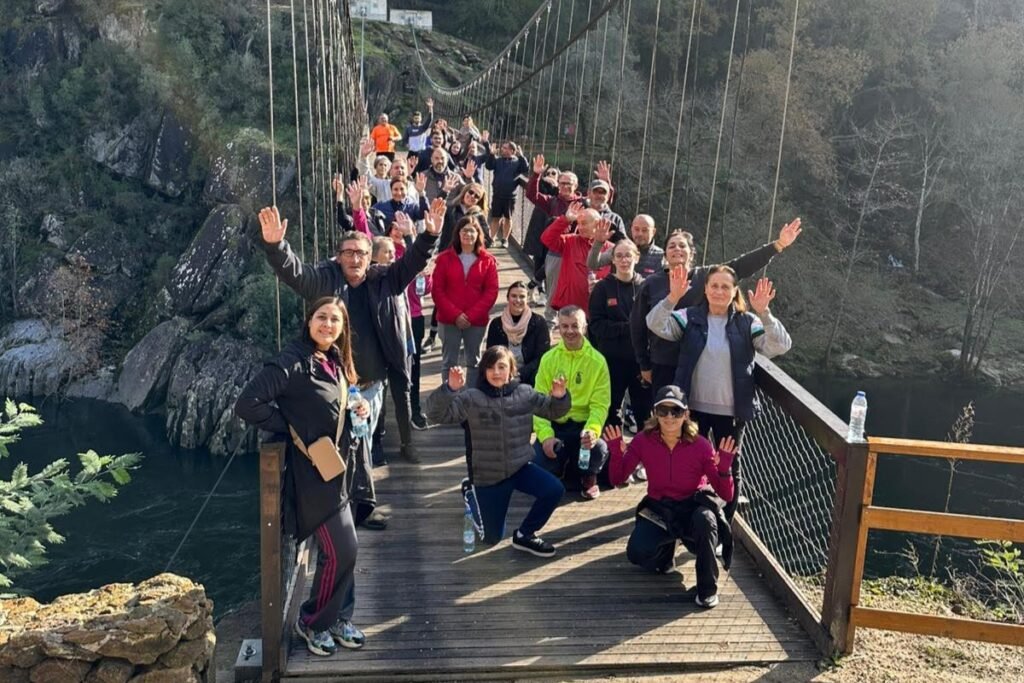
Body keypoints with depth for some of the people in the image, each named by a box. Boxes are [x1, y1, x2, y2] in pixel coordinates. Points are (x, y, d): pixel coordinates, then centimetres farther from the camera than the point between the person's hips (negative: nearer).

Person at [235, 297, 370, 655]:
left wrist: (356, 409, 2)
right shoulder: (292, 361, -20)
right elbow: (247, 404, -27)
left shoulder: (334, 361, 7)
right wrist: (291, 428, -18)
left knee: (339, 550, 17)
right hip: (315, 473, -9)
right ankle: (311, 622, 17)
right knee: (343, 550, -4)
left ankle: (338, 617, 33)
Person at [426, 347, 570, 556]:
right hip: (488, 475, -2)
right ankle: (473, 493, 39)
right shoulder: (472, 398, -14)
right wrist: (450, 389, -38)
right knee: (493, 537, 8)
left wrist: (559, 397, -15)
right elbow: (436, 414, -21)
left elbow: (552, 411, 8)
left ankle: (524, 534, 1)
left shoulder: (524, 393, -5)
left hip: (520, 467, 2)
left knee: (554, 490, -25)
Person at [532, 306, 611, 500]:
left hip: (583, 425, -1)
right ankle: (561, 468, 20)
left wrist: (593, 430, -27)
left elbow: (600, 404, -8)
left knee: (598, 448, -33)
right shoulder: (549, 359, -1)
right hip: (554, 425, 1)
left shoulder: (597, 361, -4)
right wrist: (545, 434, -19)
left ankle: (588, 477, 6)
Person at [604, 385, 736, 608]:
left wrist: (724, 469, -33)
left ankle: (707, 588, -14)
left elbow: (726, 495, -13)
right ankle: (666, 550, 15)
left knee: (705, 518, -38)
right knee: (638, 552, -26)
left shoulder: (700, 446, -15)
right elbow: (617, 479, -6)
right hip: (658, 510, 2)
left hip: (692, 507, -1)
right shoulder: (643, 441, -10)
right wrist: (615, 453, -24)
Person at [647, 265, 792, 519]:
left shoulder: (747, 322, -3)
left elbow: (780, 346, -14)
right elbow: (656, 325, -16)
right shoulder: (689, 317, -1)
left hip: (731, 411, 0)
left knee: (730, 469, 13)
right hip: (694, 408, 0)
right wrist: (673, 297, -31)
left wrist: (764, 313, -27)